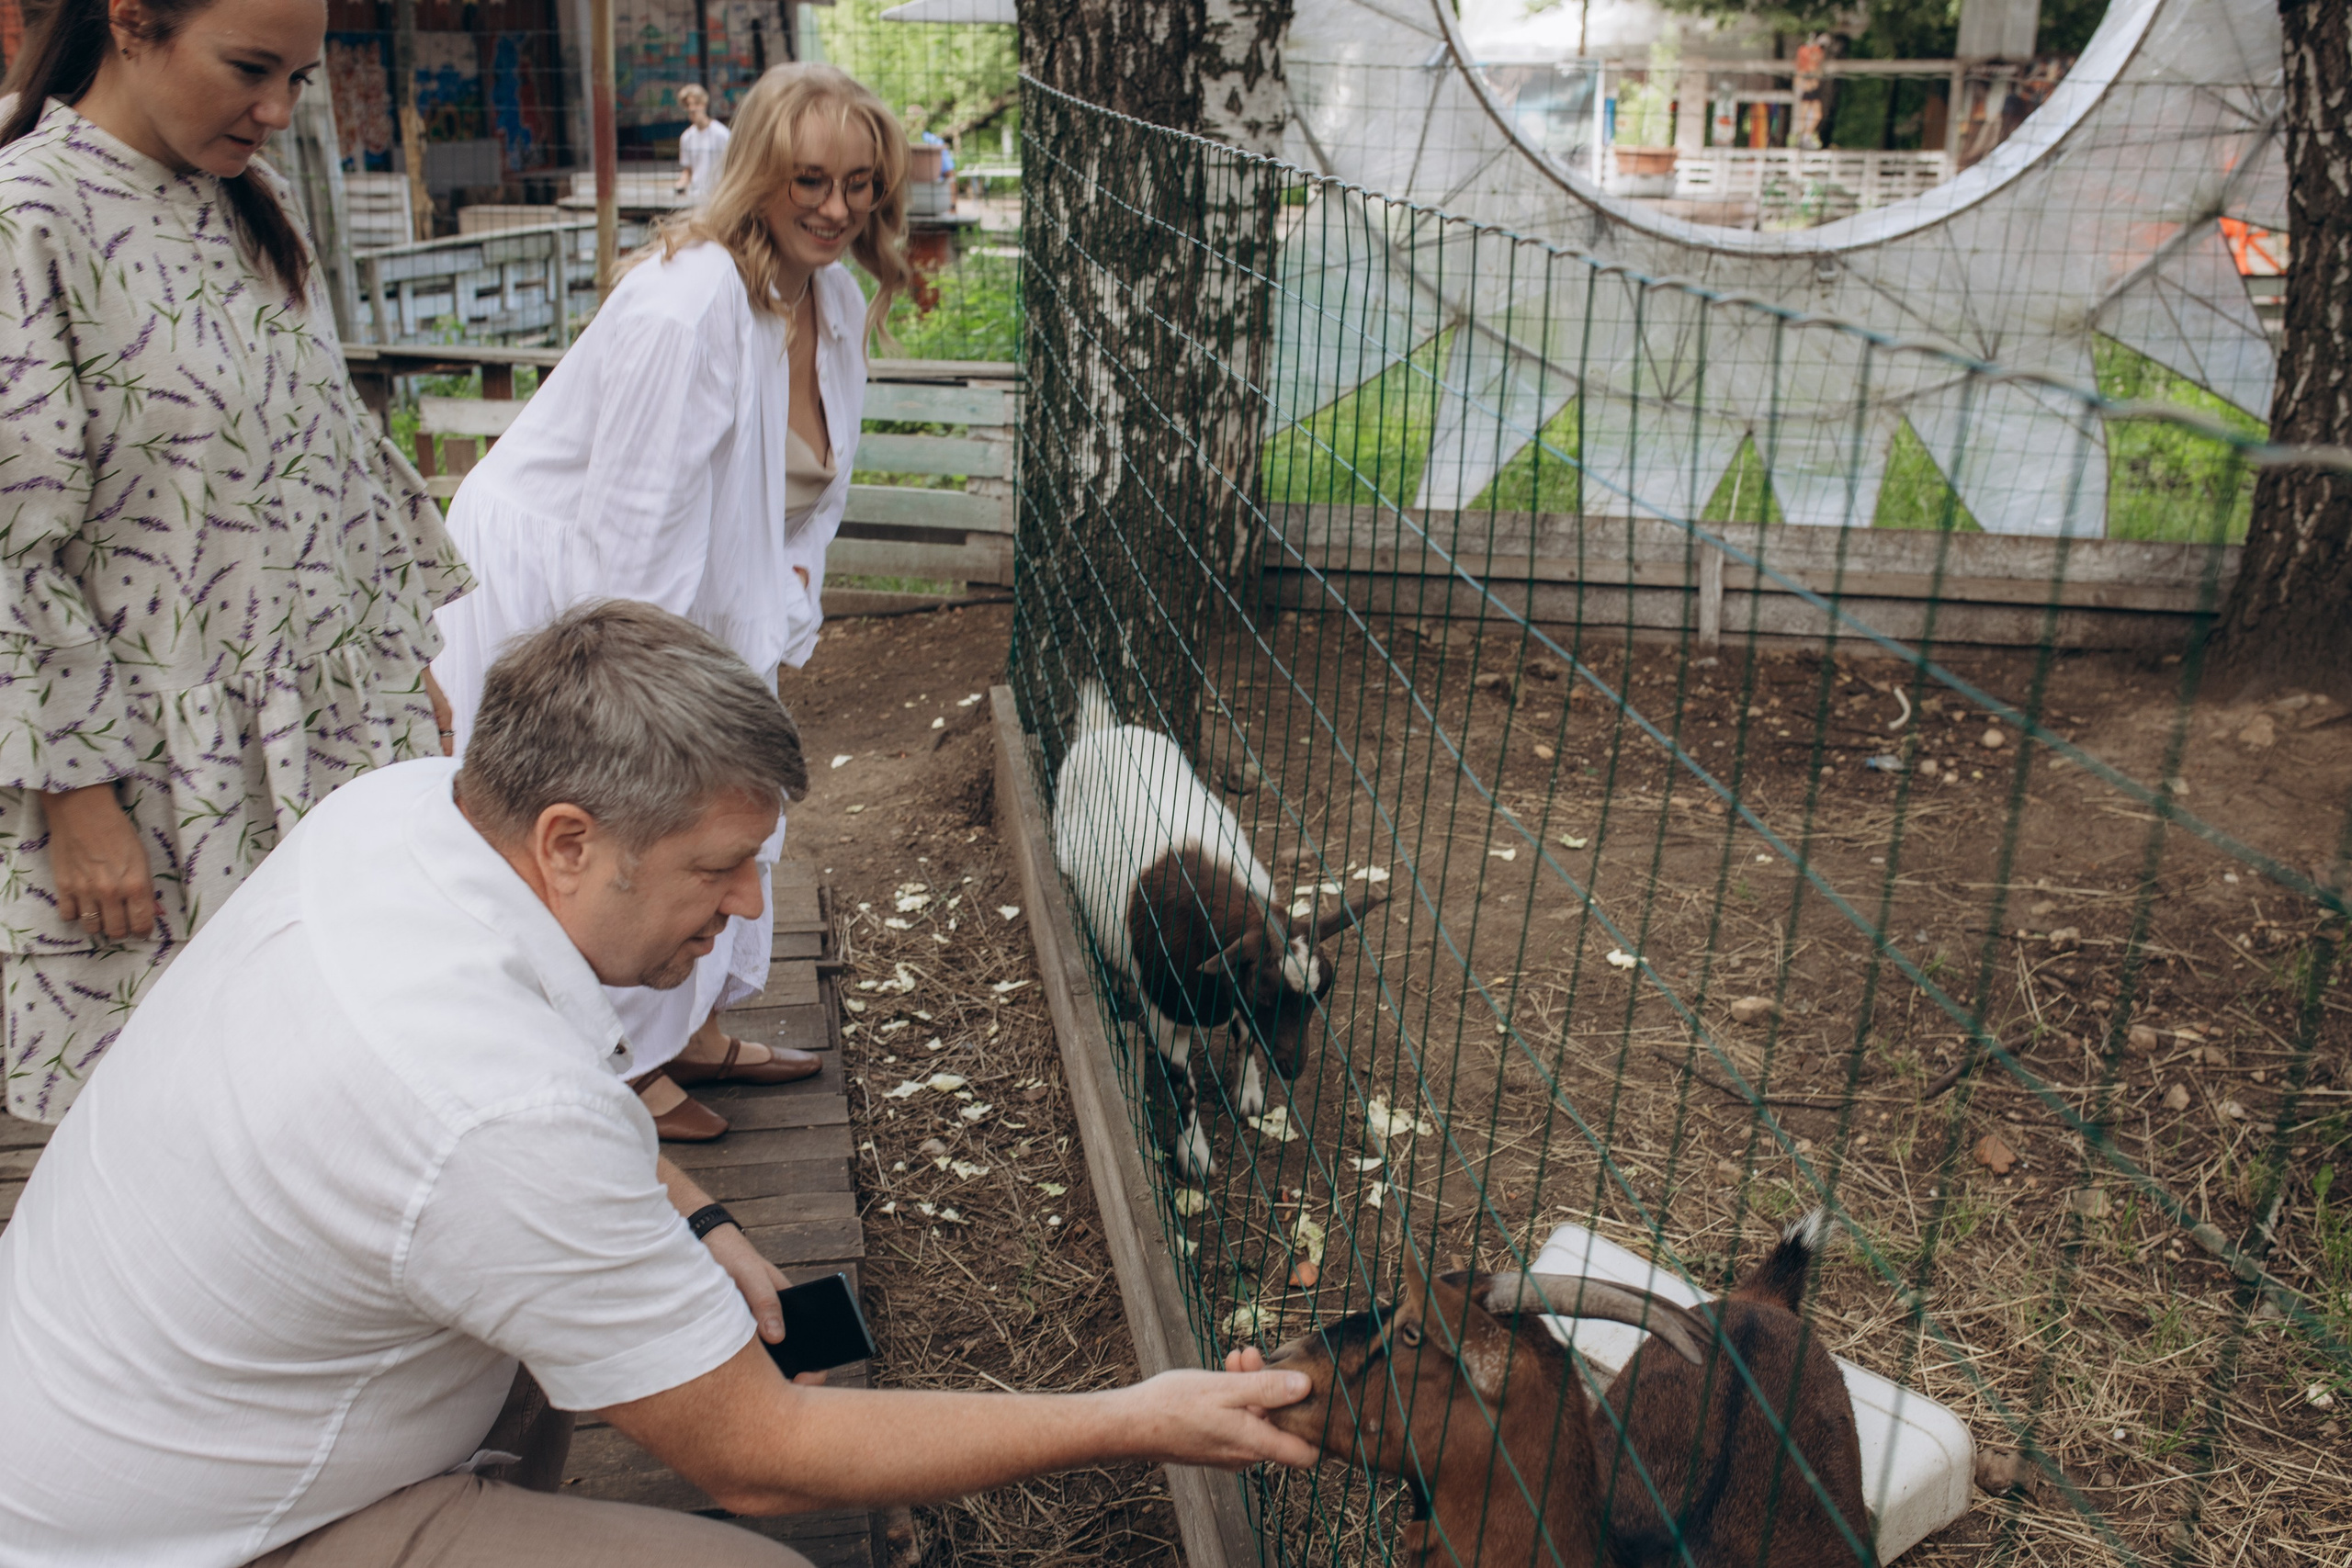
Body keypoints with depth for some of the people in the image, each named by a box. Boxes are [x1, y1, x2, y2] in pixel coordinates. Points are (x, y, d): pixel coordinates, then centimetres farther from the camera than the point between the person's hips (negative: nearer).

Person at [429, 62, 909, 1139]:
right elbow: (634, 508, -29)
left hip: (682, 587, 10)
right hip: (550, 580, -9)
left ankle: (695, 1031, 34)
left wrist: (787, 596, 0)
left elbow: (809, 476, 11)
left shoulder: (833, 298, -1)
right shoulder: (687, 304, -30)